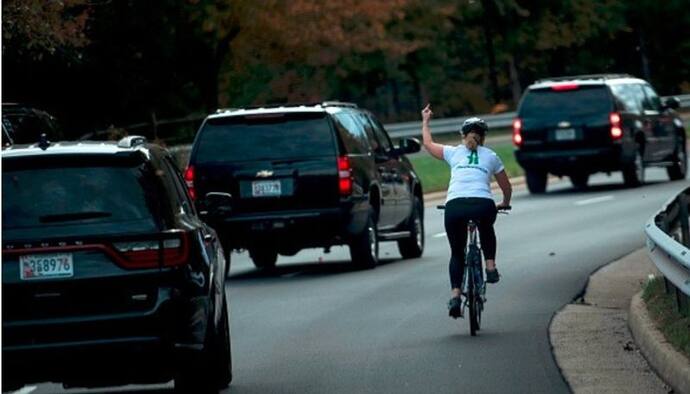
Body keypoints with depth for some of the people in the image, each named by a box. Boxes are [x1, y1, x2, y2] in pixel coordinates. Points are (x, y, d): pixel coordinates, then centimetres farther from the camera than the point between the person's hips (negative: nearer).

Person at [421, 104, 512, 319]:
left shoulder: (454, 152, 20)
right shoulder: (491, 156, 20)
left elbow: (428, 144, 37)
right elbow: (507, 187, 29)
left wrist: (425, 121, 53)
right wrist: (504, 204, 49)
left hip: (454, 206, 0)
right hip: (483, 205, 0)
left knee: (457, 252, 16)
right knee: (486, 230, 37)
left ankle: (455, 295, 1)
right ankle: (490, 266, 22)